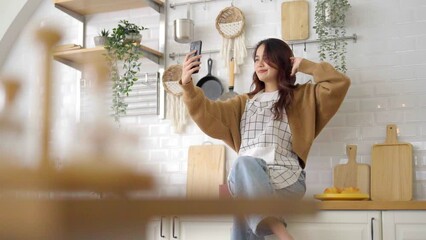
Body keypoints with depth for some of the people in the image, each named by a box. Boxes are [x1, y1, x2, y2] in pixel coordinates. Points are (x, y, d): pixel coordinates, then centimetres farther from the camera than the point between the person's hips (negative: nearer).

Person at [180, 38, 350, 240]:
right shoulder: (245, 102, 30)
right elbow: (209, 115, 15)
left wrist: (305, 66, 12)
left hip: (286, 178, -4)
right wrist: (188, 86, -1)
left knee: (244, 166, -37)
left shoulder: (302, 96, 19)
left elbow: (339, 84, 4)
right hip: (248, 179, 4)